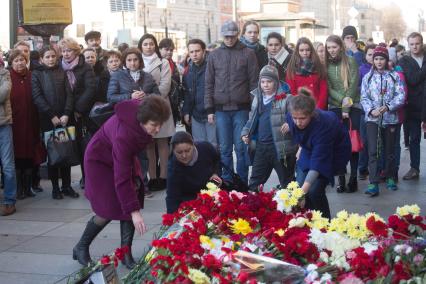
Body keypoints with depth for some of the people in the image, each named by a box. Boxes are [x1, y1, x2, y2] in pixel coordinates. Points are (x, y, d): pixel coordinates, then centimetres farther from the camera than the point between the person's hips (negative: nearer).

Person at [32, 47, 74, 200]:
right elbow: (37, 97, -5)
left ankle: (66, 185, 11)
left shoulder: (61, 72, 11)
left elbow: (69, 94, 4)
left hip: (65, 118, 2)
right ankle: (55, 187, 9)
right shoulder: (37, 74, 5)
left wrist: (66, 114, -10)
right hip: (47, 120, -2)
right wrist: (52, 116, -13)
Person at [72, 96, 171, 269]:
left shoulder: (144, 115, -23)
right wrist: (134, 211, -42)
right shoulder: (123, 134, -43)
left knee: (133, 197, -5)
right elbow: (121, 178, -41)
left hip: (125, 156, 7)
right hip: (101, 160, -7)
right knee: (108, 211, -8)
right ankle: (81, 248, 14)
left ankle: (126, 254, 3)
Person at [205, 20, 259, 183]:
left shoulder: (248, 54, 2)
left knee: (241, 148, 1)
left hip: (241, 108, -2)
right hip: (221, 109, 2)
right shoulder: (214, 55, 8)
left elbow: (254, 82, 1)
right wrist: (209, 109, 4)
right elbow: (209, 84, 9)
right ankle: (226, 182, 14)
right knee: (224, 149, 6)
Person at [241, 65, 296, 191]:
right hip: (261, 146, 6)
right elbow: (252, 119, 21)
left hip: (281, 146, -6)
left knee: (287, 182, 7)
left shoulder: (286, 98, -9)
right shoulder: (257, 97, 10)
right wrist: (246, 133, 8)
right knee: (254, 182, 14)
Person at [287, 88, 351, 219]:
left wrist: (304, 189, -49)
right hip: (310, 149, 6)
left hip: (334, 152, -6)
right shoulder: (291, 117, -24)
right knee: (299, 186, -6)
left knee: (315, 190, -17)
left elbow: (318, 162, -43)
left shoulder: (323, 124, -40)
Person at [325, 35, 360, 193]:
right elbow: (328, 88, 0)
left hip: (353, 106, -1)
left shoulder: (350, 61, -1)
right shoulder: (326, 65, 5)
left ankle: (353, 178, 4)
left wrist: (347, 108, -11)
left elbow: (353, 85, -6)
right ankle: (341, 180, 3)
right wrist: (342, 99, -15)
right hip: (335, 107, 2)